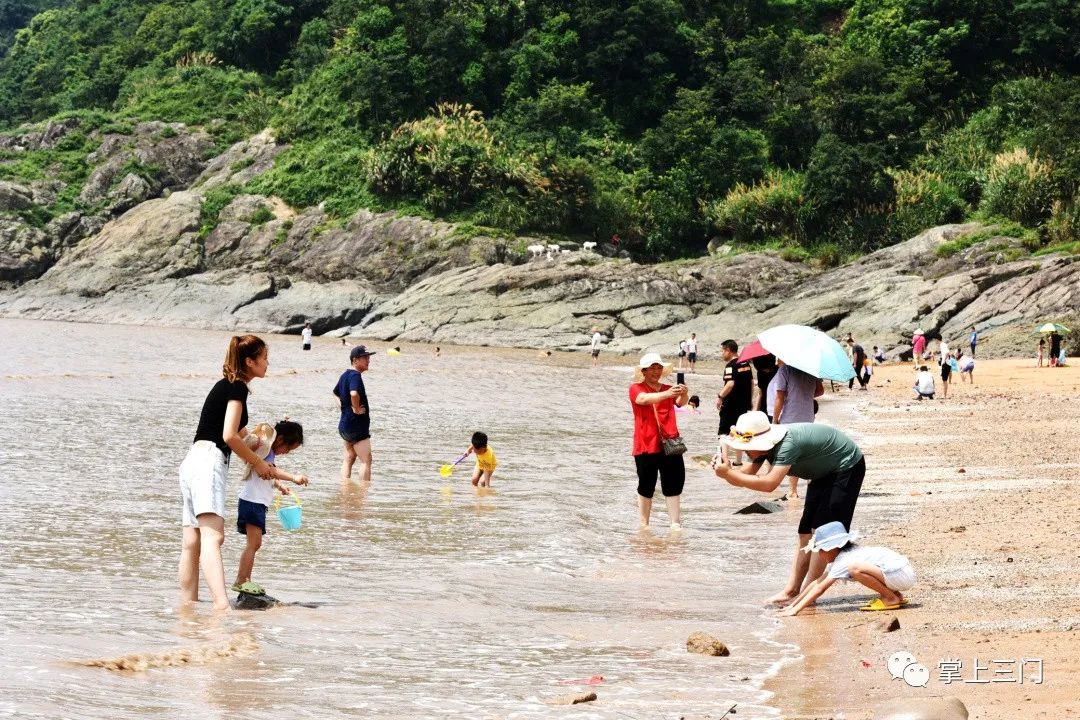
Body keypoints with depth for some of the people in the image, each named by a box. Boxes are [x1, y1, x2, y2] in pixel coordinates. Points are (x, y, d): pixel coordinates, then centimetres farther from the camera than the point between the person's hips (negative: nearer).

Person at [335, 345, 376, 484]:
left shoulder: (345, 375, 13)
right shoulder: (355, 376, -19)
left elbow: (336, 392, 30)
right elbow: (354, 394, -39)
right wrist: (356, 409, -23)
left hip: (346, 425, 10)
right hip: (357, 426, -10)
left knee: (349, 459, 16)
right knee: (366, 460, -6)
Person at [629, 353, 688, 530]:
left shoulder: (669, 389, 11)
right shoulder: (636, 388, -1)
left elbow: (680, 403, -9)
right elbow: (644, 399, -24)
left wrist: (683, 395, -35)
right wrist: (666, 394, -42)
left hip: (669, 444, 3)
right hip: (646, 445, -3)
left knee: (673, 484, -1)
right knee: (646, 487, 4)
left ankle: (675, 523, 1)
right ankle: (644, 525, 14)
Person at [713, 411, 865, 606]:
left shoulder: (788, 443, -37)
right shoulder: (764, 444, -10)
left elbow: (769, 484, -45)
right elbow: (745, 477, -10)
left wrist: (728, 473, -44)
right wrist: (724, 471, -31)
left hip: (847, 467, -9)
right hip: (824, 473, 9)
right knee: (806, 533, 6)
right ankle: (791, 591, 6)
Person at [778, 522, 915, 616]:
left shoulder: (843, 561, -12)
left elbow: (820, 588, -18)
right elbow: (817, 582, 17)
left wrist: (796, 610, -19)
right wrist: (792, 605, 14)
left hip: (902, 574, -10)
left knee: (855, 568, -26)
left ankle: (891, 598, -10)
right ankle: (897, 596, 14)